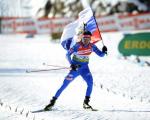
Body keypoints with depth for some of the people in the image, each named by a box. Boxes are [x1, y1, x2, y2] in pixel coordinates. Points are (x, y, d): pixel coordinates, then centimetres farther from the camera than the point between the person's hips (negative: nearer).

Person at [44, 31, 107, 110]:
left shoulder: (92, 46, -6)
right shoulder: (77, 46, -17)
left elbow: (100, 54, -3)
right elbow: (68, 54, -15)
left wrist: (104, 52, -25)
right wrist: (71, 65, -25)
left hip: (84, 68, 3)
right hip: (75, 68, -3)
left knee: (90, 83, -22)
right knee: (64, 85, -7)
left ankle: (86, 103, -12)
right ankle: (53, 101, 2)